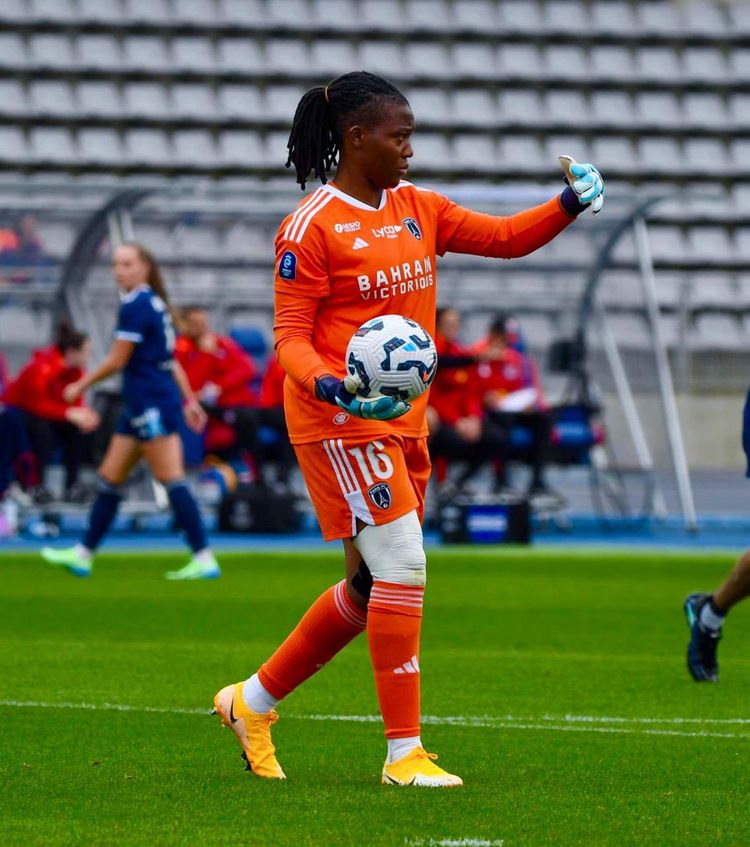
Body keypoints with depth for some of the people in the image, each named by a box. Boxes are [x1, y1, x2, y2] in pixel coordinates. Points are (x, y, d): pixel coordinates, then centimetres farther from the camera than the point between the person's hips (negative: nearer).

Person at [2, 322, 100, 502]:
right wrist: (71, 414, -41)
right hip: (15, 411, -7)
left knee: (77, 428, -13)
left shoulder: (75, 370, -9)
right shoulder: (42, 369, -32)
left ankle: (72, 484, -8)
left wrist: (84, 414, -30)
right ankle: (37, 486, -26)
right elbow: (37, 405, -36)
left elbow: (75, 401, -7)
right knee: (41, 427, -36)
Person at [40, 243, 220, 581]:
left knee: (172, 481, -11)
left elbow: (117, 360, -13)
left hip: (152, 406, -10)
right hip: (142, 405, 10)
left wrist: (81, 386, -1)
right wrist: (189, 400, 20)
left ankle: (204, 561, -12)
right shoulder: (154, 303, 16)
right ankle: (83, 554, 19)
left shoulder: (135, 305, -13)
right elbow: (169, 359, 19)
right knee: (110, 477, 13)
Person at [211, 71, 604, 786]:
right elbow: (290, 337, -10)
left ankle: (253, 701, 28)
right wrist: (330, 385, -29)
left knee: (374, 586, 13)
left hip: (403, 421, 8)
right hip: (340, 422, -8)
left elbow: (505, 238, 10)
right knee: (402, 570, -13)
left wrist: (569, 205, -7)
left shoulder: (416, 208, 12)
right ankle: (404, 752, -7)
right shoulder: (311, 227, -10)